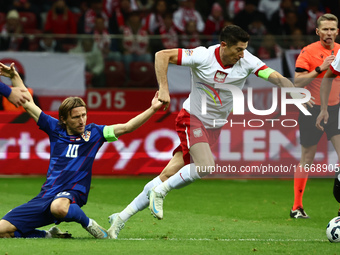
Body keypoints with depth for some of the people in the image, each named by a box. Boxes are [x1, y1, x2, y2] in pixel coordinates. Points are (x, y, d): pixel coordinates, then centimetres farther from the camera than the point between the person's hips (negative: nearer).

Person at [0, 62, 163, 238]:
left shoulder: (94, 133, 5)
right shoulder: (55, 128, 10)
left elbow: (126, 127, -1)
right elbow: (27, 103, 17)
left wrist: (152, 109, -10)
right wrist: (14, 76, 15)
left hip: (71, 195, -4)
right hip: (45, 196, 4)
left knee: (59, 206, -44)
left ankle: (88, 224, -13)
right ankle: (49, 236, 11)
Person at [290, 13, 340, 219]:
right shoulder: (308, 52, -9)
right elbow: (298, 82, -17)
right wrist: (320, 68, -24)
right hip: (312, 111, -4)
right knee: (307, 159, 4)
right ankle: (297, 207, 16)